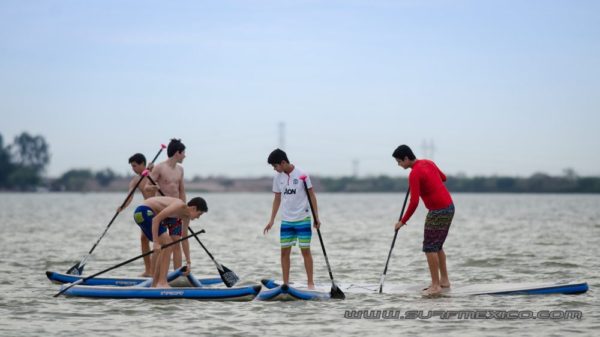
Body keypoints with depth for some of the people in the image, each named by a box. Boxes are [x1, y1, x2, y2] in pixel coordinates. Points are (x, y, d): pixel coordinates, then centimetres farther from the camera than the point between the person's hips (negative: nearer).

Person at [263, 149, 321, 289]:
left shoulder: (301, 175, -10)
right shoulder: (278, 178, 5)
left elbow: (312, 196, -5)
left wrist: (316, 217, -8)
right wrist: (271, 220, 10)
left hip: (303, 219, -4)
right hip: (286, 221, 5)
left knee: (305, 251, -2)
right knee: (284, 252, 3)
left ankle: (310, 283, 5)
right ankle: (285, 284, 10)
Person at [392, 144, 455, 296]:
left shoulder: (414, 174, -18)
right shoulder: (428, 163, 9)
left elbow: (414, 202, -21)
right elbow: (443, 178, 26)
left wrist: (403, 221, -13)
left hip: (438, 212, -9)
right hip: (449, 207, 9)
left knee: (430, 248, -6)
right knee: (437, 246, 18)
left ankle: (435, 286, -6)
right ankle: (444, 280, 22)